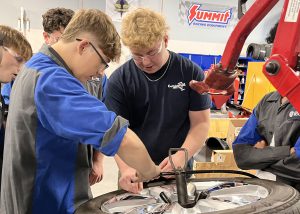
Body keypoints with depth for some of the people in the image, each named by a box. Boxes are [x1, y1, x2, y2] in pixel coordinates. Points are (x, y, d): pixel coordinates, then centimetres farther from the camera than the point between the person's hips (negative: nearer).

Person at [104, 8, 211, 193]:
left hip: (178, 173, 1)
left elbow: (201, 123, -4)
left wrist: (182, 156, -20)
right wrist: (126, 167, -26)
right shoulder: (119, 80, -7)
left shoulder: (191, 73, -5)